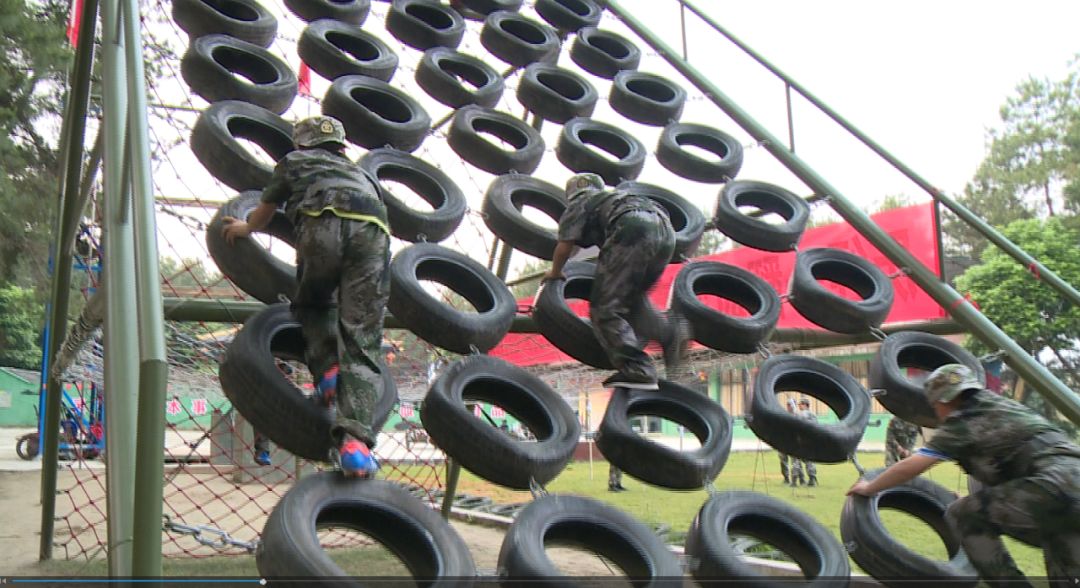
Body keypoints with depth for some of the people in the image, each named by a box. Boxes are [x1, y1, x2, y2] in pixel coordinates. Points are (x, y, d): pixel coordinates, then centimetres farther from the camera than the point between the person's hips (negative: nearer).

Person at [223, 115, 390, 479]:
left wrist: (244, 228, 65)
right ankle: (355, 437, -22)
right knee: (362, 341, -6)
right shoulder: (359, 173, 42)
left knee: (312, 305, 26)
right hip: (372, 231, 2)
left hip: (324, 224, -2)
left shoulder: (295, 162, 33)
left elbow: (263, 214, 43)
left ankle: (327, 370, 0)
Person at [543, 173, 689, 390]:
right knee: (632, 296, 24)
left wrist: (555, 272, 27)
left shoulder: (578, 203, 22)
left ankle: (637, 370, -16)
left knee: (604, 307, -5)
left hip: (633, 231, -7)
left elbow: (565, 244, 9)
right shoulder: (615, 195, 41)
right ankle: (668, 331, 3)